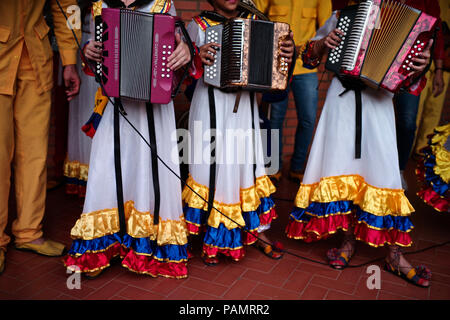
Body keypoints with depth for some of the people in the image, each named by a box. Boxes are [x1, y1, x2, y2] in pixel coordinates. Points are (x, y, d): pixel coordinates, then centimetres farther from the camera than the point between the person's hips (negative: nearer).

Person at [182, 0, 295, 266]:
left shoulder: (254, 21, 10)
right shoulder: (198, 25, 1)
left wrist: (287, 53, -7)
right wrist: (198, 58, -21)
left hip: (244, 106, 3)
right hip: (211, 106, -3)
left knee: (248, 164, 8)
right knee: (212, 166, 1)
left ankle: (258, 231, 22)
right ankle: (211, 237, 17)